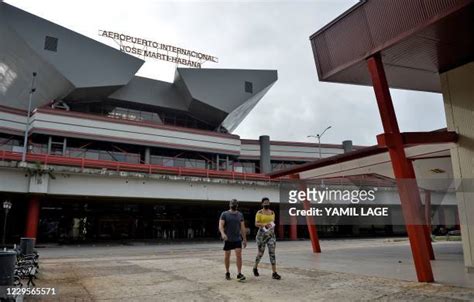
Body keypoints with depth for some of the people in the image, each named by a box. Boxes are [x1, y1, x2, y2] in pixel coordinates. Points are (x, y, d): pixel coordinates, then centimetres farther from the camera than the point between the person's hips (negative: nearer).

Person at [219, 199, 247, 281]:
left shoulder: (240, 215, 8)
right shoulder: (224, 214, -2)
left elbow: (242, 227, 11)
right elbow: (221, 226, -11)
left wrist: (244, 239, 9)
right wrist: (223, 233, -30)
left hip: (237, 239, 2)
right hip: (227, 239, -2)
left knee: (239, 256, -8)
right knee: (227, 256, 8)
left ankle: (239, 274, -4)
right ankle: (227, 273, 24)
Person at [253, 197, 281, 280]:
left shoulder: (272, 212, 10)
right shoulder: (259, 212, -4)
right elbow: (256, 224, -10)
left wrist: (272, 225, 0)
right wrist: (264, 224, -26)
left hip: (271, 235, 3)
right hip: (262, 234, -3)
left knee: (272, 253, -5)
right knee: (260, 253, 8)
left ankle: (274, 273, -6)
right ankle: (255, 268, 33)